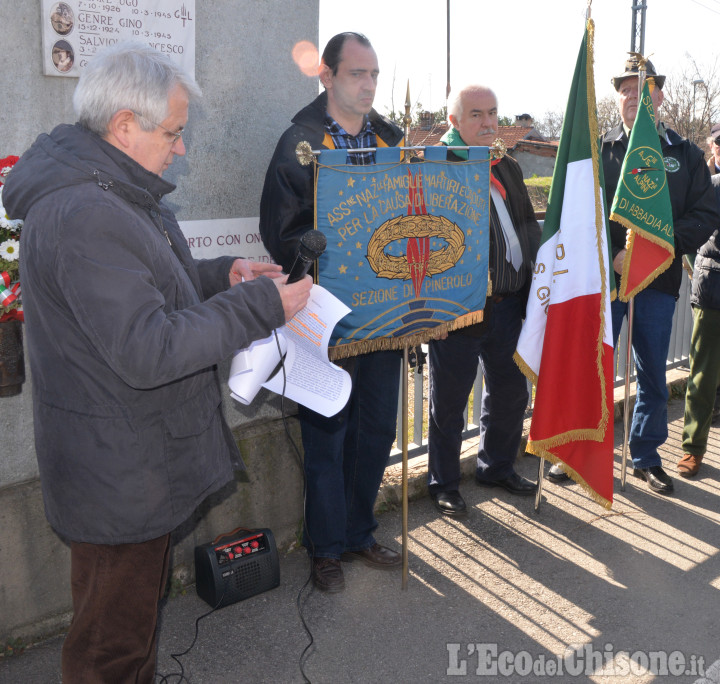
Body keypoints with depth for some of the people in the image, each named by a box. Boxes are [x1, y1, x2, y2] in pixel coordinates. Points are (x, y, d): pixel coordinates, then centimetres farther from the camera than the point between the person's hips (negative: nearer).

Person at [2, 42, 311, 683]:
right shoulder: (84, 216, -27)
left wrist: (221, 275, 4)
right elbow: (148, 352, -30)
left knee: (135, 603, 28)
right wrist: (261, 305, -24)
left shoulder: (111, 194, 9)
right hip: (118, 475, -11)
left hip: (130, 459, 11)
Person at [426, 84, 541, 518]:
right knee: (450, 401, 6)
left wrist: (533, 277, 11)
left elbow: (529, 225, 20)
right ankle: (444, 485, 23)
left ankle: (498, 467, 39)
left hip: (509, 304, 7)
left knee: (510, 392, 18)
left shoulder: (509, 168, 16)